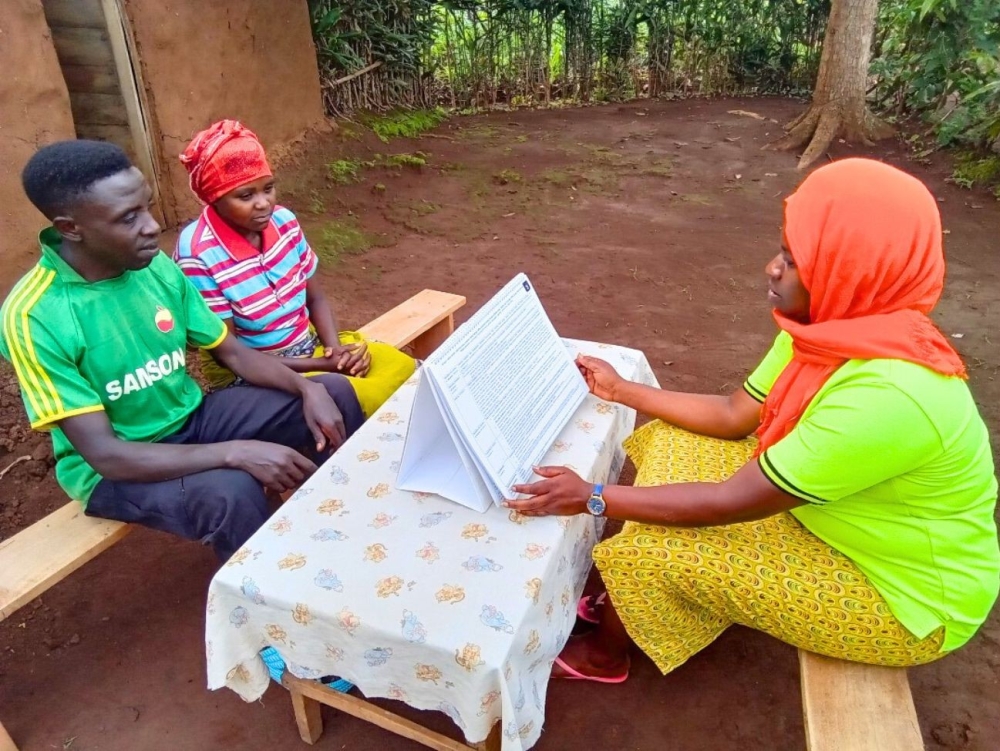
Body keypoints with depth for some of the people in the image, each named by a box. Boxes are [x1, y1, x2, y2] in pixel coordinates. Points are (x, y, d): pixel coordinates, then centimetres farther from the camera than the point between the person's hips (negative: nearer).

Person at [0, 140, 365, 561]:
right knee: (231, 492, -37)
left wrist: (307, 388, -16)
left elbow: (234, 353, 1)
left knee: (335, 392, -4)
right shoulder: (34, 317, -24)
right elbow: (105, 454, -26)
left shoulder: (158, 267, -8)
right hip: (114, 469, -6)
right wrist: (236, 452, -34)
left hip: (190, 418, 6)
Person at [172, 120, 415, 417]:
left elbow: (316, 299, 7)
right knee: (352, 398, -29)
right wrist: (323, 365, -18)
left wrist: (336, 351, -13)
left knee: (401, 367, -10)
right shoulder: (198, 254, -22)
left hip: (309, 344, 6)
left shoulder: (283, 221, -5)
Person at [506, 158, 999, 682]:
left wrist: (593, 498, -23)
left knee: (657, 548, -14)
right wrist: (620, 390, 5)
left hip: (905, 598, -8)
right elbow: (733, 415, 1)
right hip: (830, 513, 8)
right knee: (670, 444, 1)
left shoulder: (884, 395, -38)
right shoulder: (831, 331, -10)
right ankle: (626, 604, 18)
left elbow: (732, 503, -31)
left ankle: (603, 652, 18)